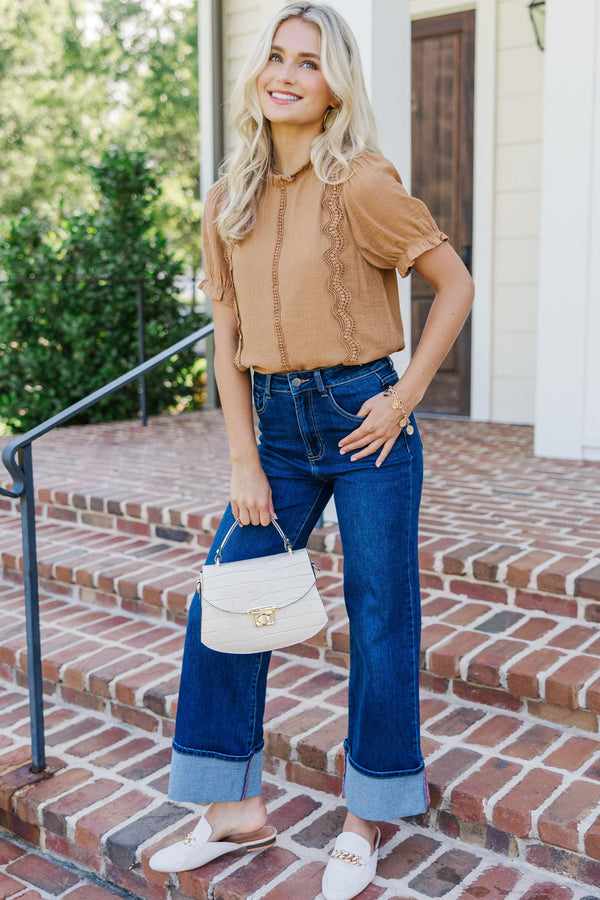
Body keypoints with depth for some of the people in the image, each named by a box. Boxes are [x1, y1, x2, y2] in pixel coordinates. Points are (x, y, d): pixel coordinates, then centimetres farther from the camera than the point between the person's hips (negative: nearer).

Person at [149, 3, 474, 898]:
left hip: (362, 421, -5)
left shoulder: (361, 183, -8)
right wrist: (243, 461, 0)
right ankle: (239, 811, 24)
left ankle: (366, 821, 24)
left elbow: (456, 282, -2)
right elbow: (227, 338, 6)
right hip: (277, 427, 5)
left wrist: (407, 395, -9)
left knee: (380, 619, 4)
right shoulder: (230, 200, 7)